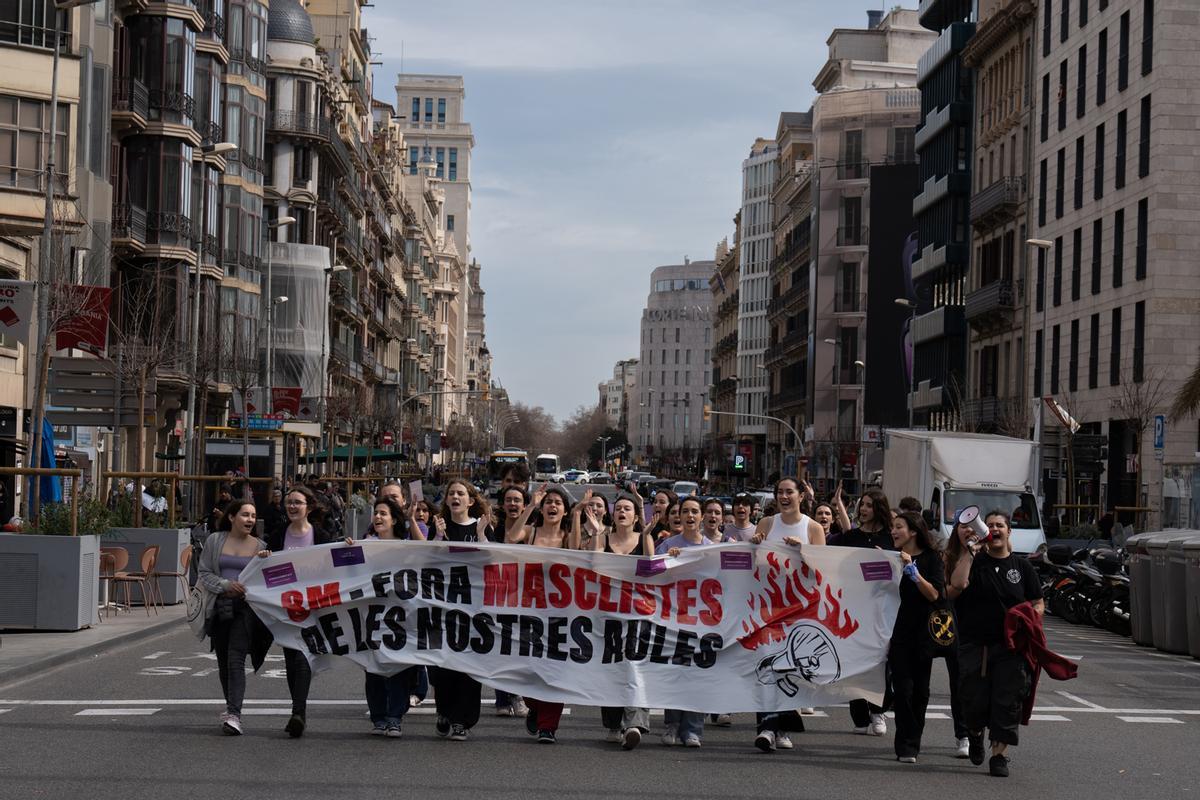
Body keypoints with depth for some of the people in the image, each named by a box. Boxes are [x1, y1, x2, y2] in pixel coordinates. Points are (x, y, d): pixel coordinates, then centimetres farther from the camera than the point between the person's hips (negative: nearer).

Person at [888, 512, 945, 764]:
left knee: (920, 689, 6)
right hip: (898, 631, 1)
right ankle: (906, 747, -6)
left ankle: (911, 744, 18)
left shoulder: (931, 558, -1)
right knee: (902, 689, -7)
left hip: (923, 632, -1)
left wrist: (912, 570, -17)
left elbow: (934, 594, -10)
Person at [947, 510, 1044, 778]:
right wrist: (969, 552, -11)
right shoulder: (975, 562, 5)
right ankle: (975, 734, 31)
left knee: (1007, 702, -3)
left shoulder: (1022, 567, 10)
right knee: (975, 701, 0)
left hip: (1011, 647, 1)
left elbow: (1039, 604, 13)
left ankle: (999, 755, 4)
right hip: (974, 645, -1)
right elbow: (957, 585, -15)